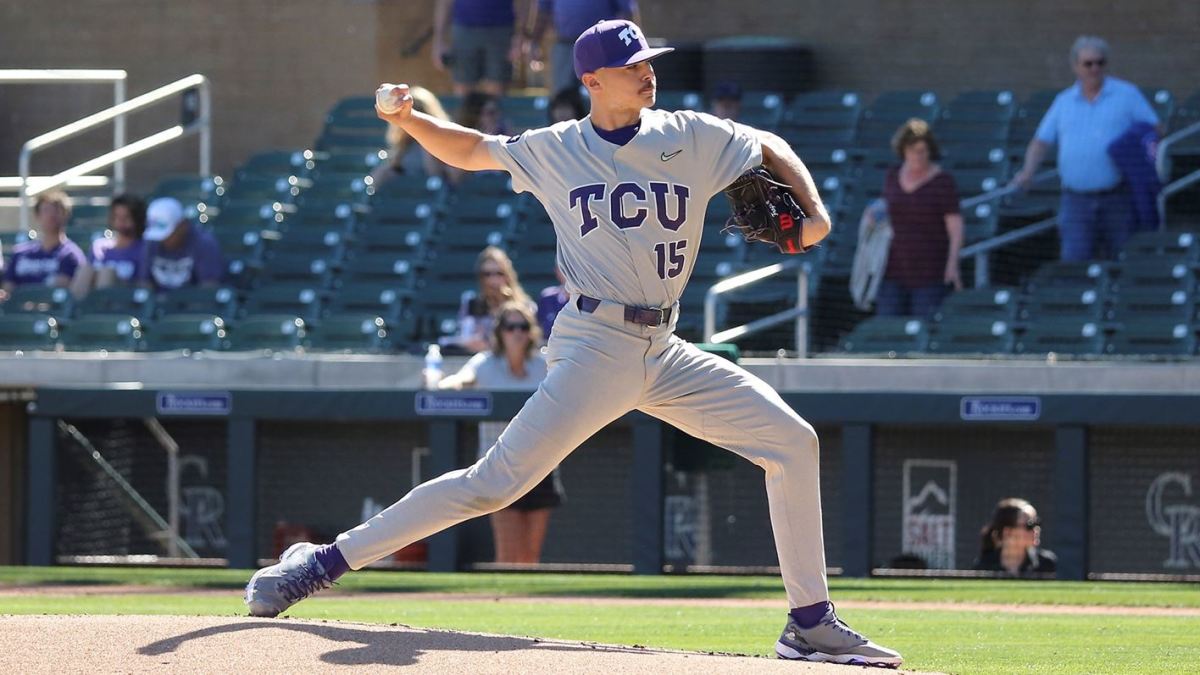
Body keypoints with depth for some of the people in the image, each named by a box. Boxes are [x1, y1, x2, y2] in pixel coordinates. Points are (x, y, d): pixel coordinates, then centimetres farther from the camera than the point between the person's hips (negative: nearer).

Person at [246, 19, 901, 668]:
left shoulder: (690, 138, 7)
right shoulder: (553, 151, 2)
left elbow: (771, 150, 20)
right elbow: (470, 150, 15)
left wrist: (814, 213, 4)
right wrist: (406, 119, -3)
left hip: (665, 354, 5)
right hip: (595, 347, -5)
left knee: (791, 440, -3)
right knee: (495, 482, -15)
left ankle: (811, 624, 5)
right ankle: (324, 562, -10)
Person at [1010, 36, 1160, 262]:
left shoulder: (1127, 94, 5)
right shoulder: (1064, 101, 12)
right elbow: (1041, 142, 12)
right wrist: (1028, 172, -6)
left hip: (1118, 200, -1)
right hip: (1076, 200, 1)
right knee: (1075, 262, -10)